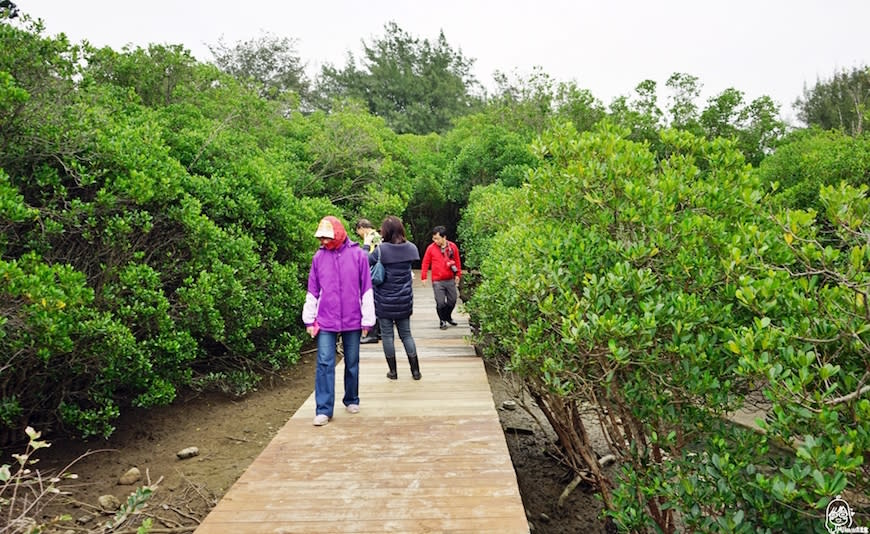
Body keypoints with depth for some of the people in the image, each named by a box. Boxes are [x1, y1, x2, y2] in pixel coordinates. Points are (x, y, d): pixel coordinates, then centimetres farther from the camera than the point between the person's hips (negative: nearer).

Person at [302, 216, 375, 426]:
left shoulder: (358, 255, -4)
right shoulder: (319, 257, 2)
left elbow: (366, 290, -2)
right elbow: (312, 291, 7)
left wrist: (367, 320, -2)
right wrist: (309, 319, 4)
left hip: (352, 321, -1)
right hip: (326, 322, 1)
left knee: (352, 363, 12)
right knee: (324, 364, -3)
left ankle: (352, 400, 30)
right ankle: (323, 409, 2)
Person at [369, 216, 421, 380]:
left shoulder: (381, 250, -17)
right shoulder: (410, 248, -4)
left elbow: (365, 262, -7)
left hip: (384, 302, -4)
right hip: (404, 301, 4)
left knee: (387, 335, 9)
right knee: (406, 334, 14)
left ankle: (393, 371, 17)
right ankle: (415, 370, 15)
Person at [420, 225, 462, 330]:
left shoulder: (453, 246, -1)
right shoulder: (431, 248, -6)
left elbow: (457, 261, 9)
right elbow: (425, 263, -1)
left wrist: (458, 274, 10)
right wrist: (423, 277, -4)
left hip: (450, 280, 3)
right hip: (437, 281, -2)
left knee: (452, 301, 12)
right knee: (440, 303, 0)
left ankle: (448, 317, 36)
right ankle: (443, 321, 19)